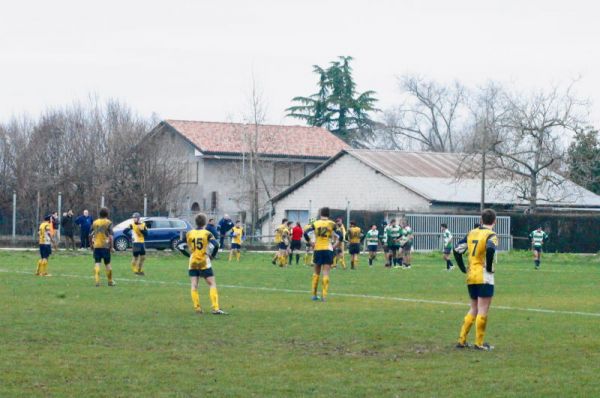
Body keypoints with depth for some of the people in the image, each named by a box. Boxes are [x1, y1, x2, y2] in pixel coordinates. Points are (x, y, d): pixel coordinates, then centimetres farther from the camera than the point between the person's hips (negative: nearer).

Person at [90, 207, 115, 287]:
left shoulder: (94, 223, 6)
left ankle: (97, 280, -10)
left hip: (96, 246, 2)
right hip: (105, 246, -2)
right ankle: (110, 281, 19)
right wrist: (111, 246, -5)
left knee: (97, 263, 2)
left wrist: (92, 244, 21)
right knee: (107, 264, 9)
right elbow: (110, 236, -11)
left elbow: (91, 235, 9)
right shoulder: (108, 223, -5)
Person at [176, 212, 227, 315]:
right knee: (212, 284, -1)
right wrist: (212, 255, -2)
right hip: (204, 263, -3)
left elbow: (180, 246, 7)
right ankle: (215, 308, -11)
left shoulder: (189, 233, 5)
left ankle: (197, 308, -1)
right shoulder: (207, 233, -6)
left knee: (194, 286, 7)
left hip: (192, 263, 3)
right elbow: (215, 245, -18)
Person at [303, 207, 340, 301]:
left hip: (318, 249, 2)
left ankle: (314, 295, 17)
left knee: (316, 272, 15)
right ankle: (324, 296, -13)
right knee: (326, 273, -4)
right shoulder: (332, 224, -1)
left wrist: (309, 242, 5)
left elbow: (305, 232, -5)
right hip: (328, 250, -2)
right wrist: (336, 245, 2)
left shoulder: (315, 223, 4)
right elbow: (339, 235, -11)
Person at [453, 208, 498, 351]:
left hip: (471, 276, 6)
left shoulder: (471, 233, 11)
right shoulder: (491, 235, -9)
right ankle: (479, 343, 1)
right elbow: (490, 249, -30)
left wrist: (463, 269, 13)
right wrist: (490, 268, -16)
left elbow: (457, 250, 9)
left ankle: (461, 340, 13)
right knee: (483, 311, 0)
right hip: (484, 277, -6)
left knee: (474, 309, 17)